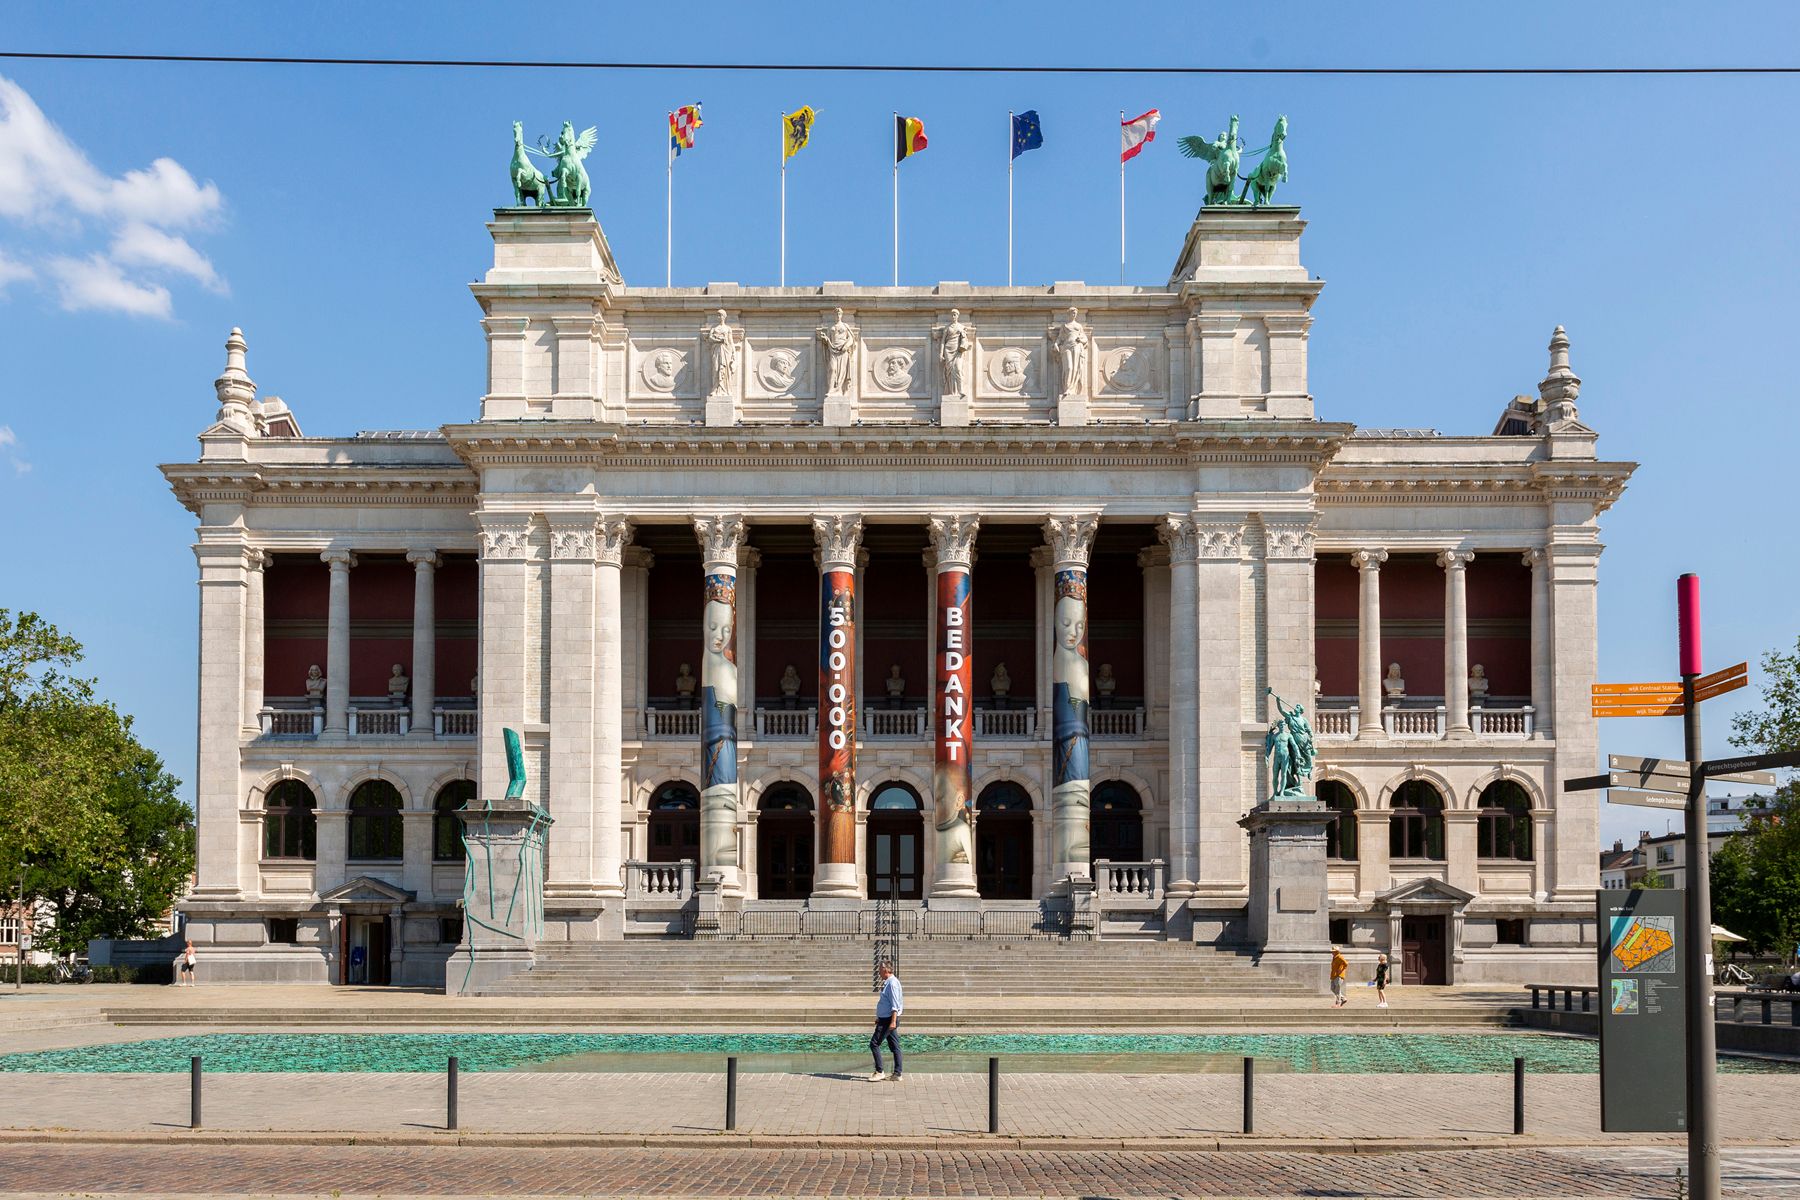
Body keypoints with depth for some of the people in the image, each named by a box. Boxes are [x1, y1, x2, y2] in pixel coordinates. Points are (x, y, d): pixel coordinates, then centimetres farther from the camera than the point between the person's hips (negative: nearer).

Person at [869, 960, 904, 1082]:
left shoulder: (892, 983, -16)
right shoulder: (887, 982, 15)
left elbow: (895, 1005, -22)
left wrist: (893, 1021, -26)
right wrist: (880, 1018, 28)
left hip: (888, 1020, -10)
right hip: (886, 1019, 10)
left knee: (874, 1044, -8)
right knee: (894, 1046, 9)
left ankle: (879, 1072, -6)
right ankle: (897, 1074, 10)